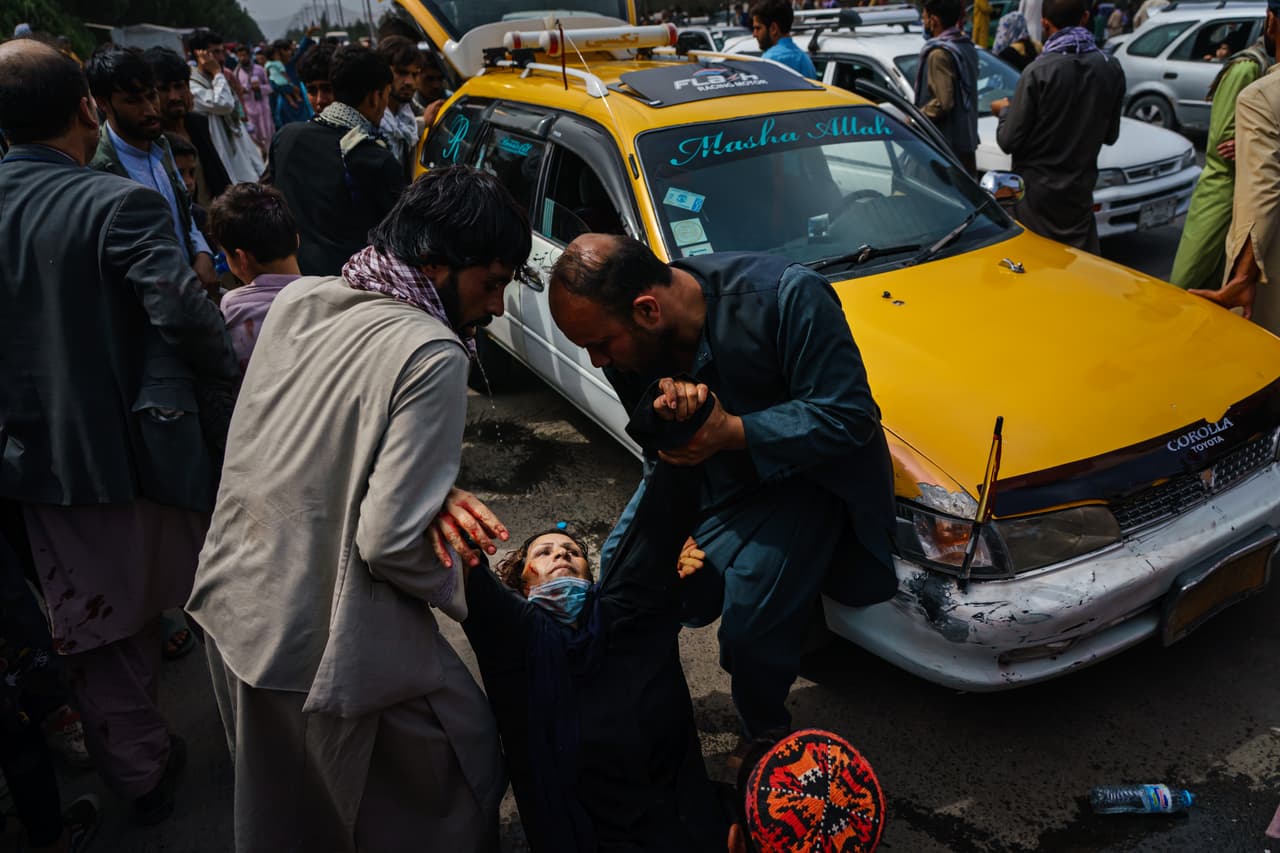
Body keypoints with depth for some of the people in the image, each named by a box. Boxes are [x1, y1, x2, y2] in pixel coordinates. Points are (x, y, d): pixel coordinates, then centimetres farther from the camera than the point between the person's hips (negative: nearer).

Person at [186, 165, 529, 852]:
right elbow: (388, 540, -24)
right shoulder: (432, 356, -22)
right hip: (325, 649, -7)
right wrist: (477, 597, -7)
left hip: (231, 605, 8)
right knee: (456, 784, 15)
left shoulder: (295, 299, 0)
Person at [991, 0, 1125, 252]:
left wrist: (1004, 110, 8)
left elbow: (1009, 141, -12)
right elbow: (1109, 135, 10)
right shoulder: (1111, 69, 0)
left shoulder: (1038, 72, -16)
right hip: (1080, 191, 4)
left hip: (1035, 191, -4)